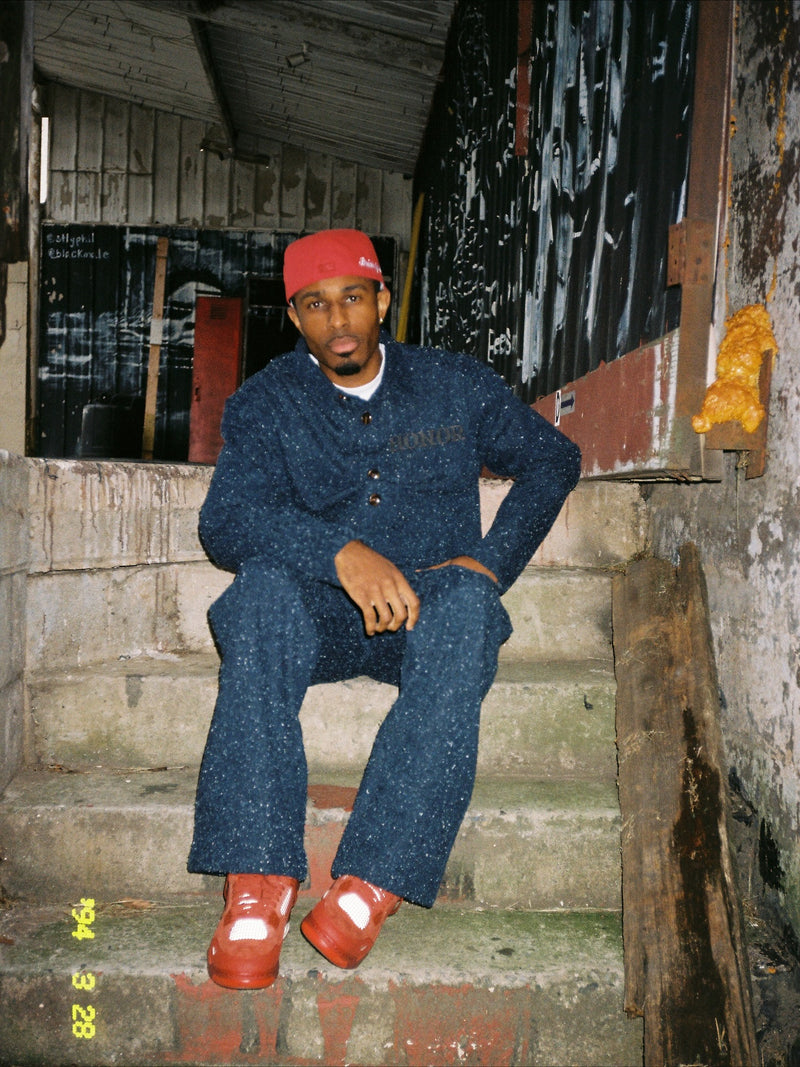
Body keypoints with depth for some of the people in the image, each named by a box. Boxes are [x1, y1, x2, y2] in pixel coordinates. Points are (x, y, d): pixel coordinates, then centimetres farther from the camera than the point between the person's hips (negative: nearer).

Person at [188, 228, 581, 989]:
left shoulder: (454, 385, 9)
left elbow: (552, 458, 13)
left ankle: (373, 883, -37)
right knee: (264, 590, -34)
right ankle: (258, 884, -37)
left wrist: (491, 561, -3)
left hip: (430, 605, 0)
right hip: (322, 613, 0)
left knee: (466, 605, -35)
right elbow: (224, 522, -10)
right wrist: (340, 552, -28)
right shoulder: (265, 403, 4)